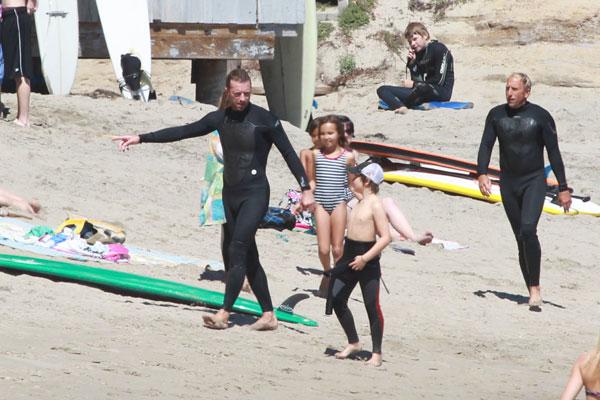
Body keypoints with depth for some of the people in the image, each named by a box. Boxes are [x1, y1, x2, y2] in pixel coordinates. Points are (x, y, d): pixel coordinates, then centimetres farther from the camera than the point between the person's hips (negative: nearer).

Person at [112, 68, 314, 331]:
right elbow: (183, 132, 9)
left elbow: (289, 154, -7)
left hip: (255, 194, -6)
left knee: (237, 251, -16)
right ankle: (269, 316, 11)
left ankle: (224, 313, -17)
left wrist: (305, 188, -12)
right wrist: (141, 138, 7)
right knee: (248, 257, 7)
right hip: (230, 194, 6)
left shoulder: (264, 119, -9)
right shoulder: (220, 118, 6)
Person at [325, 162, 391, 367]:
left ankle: (376, 353, 4)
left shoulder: (375, 204, -13)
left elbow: (385, 237, -18)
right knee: (337, 300, 8)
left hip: (367, 260, -9)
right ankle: (353, 342, 23)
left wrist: (365, 258, -21)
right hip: (350, 254, 9)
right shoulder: (359, 201, 12)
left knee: (372, 306, -3)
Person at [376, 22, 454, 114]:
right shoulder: (418, 54, 14)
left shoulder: (439, 49, -8)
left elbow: (439, 81, -14)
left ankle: (396, 105, -17)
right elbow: (417, 80, 8)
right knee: (382, 90, -1)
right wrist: (411, 63, -7)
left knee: (422, 88, -44)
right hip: (425, 93, 8)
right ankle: (401, 107, -33)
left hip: (441, 92, -8)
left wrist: (414, 84, -7)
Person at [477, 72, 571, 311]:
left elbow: (553, 153, -1)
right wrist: (482, 173, -15)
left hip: (534, 181, -4)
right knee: (521, 238, 5)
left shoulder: (540, 116, -4)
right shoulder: (496, 115, 4)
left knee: (528, 229, -23)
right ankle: (532, 291, 12)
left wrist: (563, 188, -2)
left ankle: (535, 288, -18)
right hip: (508, 183, 4)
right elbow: (486, 146, 3)